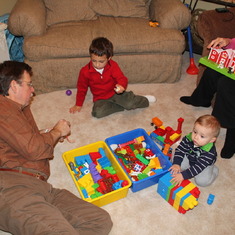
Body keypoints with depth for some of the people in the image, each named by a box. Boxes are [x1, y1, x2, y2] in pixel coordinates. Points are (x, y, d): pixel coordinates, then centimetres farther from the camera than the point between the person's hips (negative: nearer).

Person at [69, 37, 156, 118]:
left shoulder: (113, 66, -10)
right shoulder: (85, 71, -10)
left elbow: (121, 78, -16)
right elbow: (82, 88, 3)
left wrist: (121, 86, -42)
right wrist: (78, 104, 7)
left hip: (115, 92, -1)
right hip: (101, 98, 1)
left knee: (130, 103, -27)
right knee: (97, 112, -31)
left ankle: (144, 100, 7)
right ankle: (122, 106, -15)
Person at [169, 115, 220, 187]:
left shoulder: (209, 152, -39)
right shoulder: (188, 138, -29)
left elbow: (198, 167, -39)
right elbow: (180, 150, -19)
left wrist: (183, 175, -44)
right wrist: (176, 164, -32)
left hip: (205, 165, -4)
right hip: (189, 158, 4)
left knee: (202, 181, -18)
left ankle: (214, 170, 10)